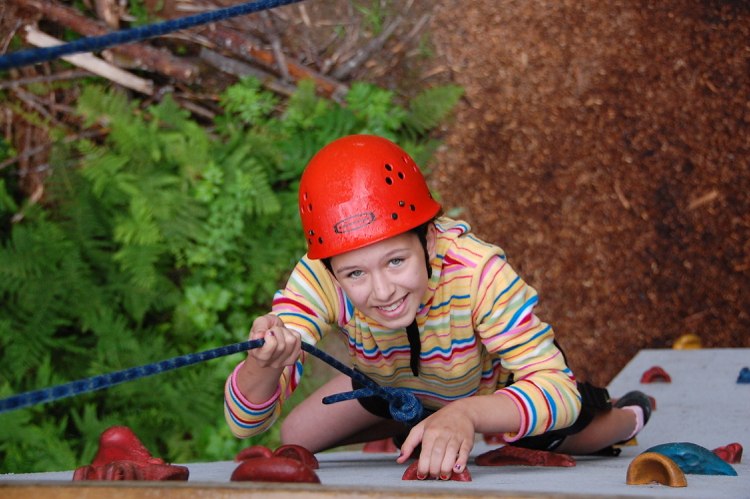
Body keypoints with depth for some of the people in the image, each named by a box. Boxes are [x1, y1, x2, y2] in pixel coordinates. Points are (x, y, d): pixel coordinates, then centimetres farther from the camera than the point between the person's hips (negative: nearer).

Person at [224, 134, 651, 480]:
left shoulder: (478, 272, -47)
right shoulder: (317, 280, -39)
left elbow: (559, 388, -48)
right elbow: (246, 422, -42)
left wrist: (466, 414, -67)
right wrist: (265, 365, -66)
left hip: (501, 379, -2)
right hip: (395, 386, 3)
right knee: (296, 438, 3)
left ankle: (624, 416, 50)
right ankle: (413, 428, 31)